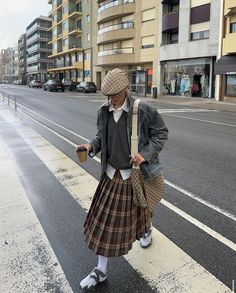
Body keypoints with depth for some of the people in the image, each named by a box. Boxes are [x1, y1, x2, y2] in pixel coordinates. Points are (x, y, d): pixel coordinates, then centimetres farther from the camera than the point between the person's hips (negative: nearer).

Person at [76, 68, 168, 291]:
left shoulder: (143, 110, -18)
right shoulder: (103, 112, -5)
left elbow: (161, 133, -8)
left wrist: (145, 154, -21)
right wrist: (91, 146, -12)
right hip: (111, 173, 3)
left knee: (139, 210, 21)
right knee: (105, 219, 6)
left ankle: (147, 231, 61)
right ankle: (101, 270, 23)